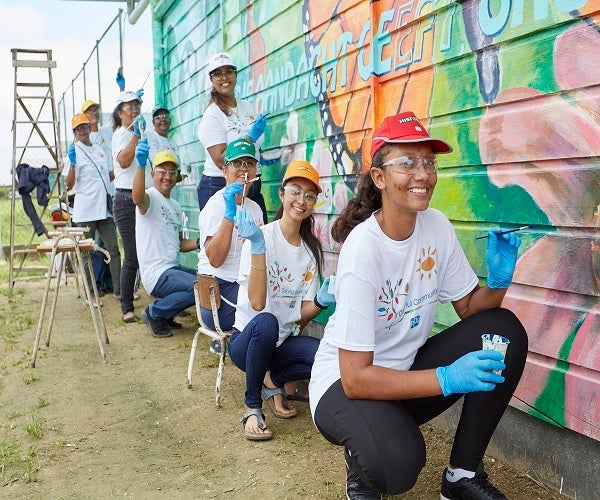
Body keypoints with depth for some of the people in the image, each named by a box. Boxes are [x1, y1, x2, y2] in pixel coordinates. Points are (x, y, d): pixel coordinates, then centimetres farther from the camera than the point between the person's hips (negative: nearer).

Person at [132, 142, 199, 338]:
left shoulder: (175, 206, 18)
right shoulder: (150, 198, -9)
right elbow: (138, 198, -37)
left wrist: (199, 243, 3)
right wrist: (141, 165, -52)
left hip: (173, 268, 9)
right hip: (156, 274, -9)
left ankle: (166, 313, 18)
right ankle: (155, 313, -3)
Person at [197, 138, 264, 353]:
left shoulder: (254, 207, 13)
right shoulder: (217, 204, -8)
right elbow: (215, 260, -22)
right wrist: (230, 212, -25)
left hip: (246, 285, 8)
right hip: (219, 290, -8)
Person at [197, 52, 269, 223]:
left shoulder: (247, 107, 11)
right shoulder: (212, 116, -8)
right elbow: (221, 160, -19)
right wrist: (251, 137, -17)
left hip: (253, 188, 6)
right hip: (220, 188, -6)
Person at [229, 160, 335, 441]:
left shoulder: (312, 250, 4)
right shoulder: (261, 237, -13)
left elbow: (302, 315, 4)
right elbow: (257, 303, -24)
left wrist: (321, 301, -18)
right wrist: (257, 247, -33)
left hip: (284, 341, 5)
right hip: (247, 339, -4)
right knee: (265, 322, -39)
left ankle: (273, 380, 5)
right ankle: (252, 406, -15)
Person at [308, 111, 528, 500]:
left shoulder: (436, 226, -7)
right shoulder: (363, 247, -26)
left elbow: (470, 307, 3)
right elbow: (356, 379, -27)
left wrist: (499, 280, -18)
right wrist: (447, 378, -33)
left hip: (405, 371, 7)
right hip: (347, 385, -6)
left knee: (504, 330, -12)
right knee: (397, 462, -35)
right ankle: (362, 463, 5)